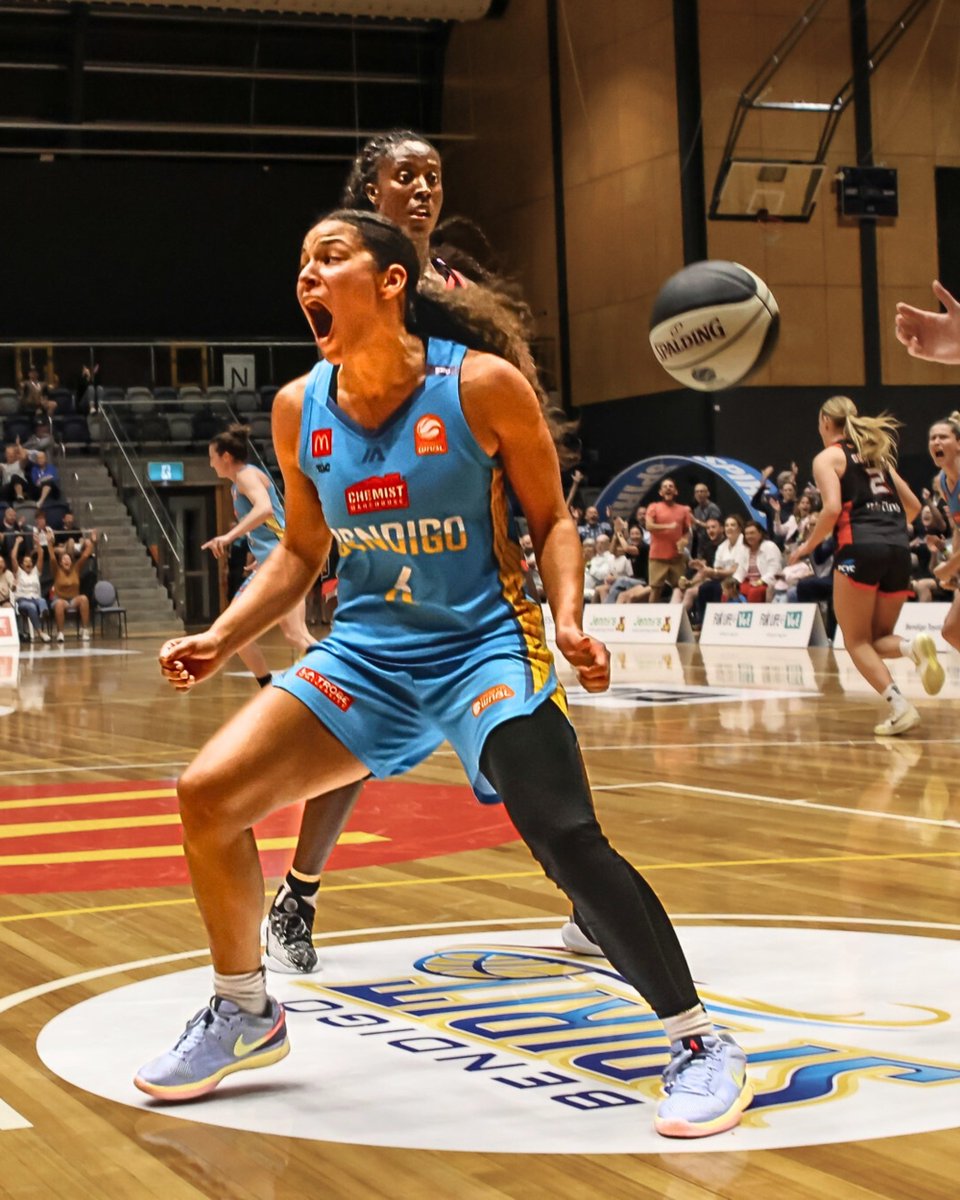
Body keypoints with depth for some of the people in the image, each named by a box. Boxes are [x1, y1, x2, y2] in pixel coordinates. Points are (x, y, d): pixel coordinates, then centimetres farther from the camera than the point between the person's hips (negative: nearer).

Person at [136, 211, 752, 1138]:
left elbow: (550, 519, -3)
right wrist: (220, 639, 2)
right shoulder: (299, 410, 1)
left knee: (568, 844, -21)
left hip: (483, 644, -5)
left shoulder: (482, 384, -13)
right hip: (366, 652, 5)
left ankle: (700, 1043, -3)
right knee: (206, 793, -5)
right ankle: (244, 1015, 17)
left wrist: (568, 621, -20)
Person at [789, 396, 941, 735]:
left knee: (857, 641, 3)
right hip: (899, 548, 6)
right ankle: (914, 646, -20)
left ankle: (900, 707, -16)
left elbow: (833, 508, -11)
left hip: (859, 548, -6)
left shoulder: (828, 457, 5)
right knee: (878, 638, 14)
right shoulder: (876, 453, 24)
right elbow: (913, 505, 23)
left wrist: (808, 545, 1)